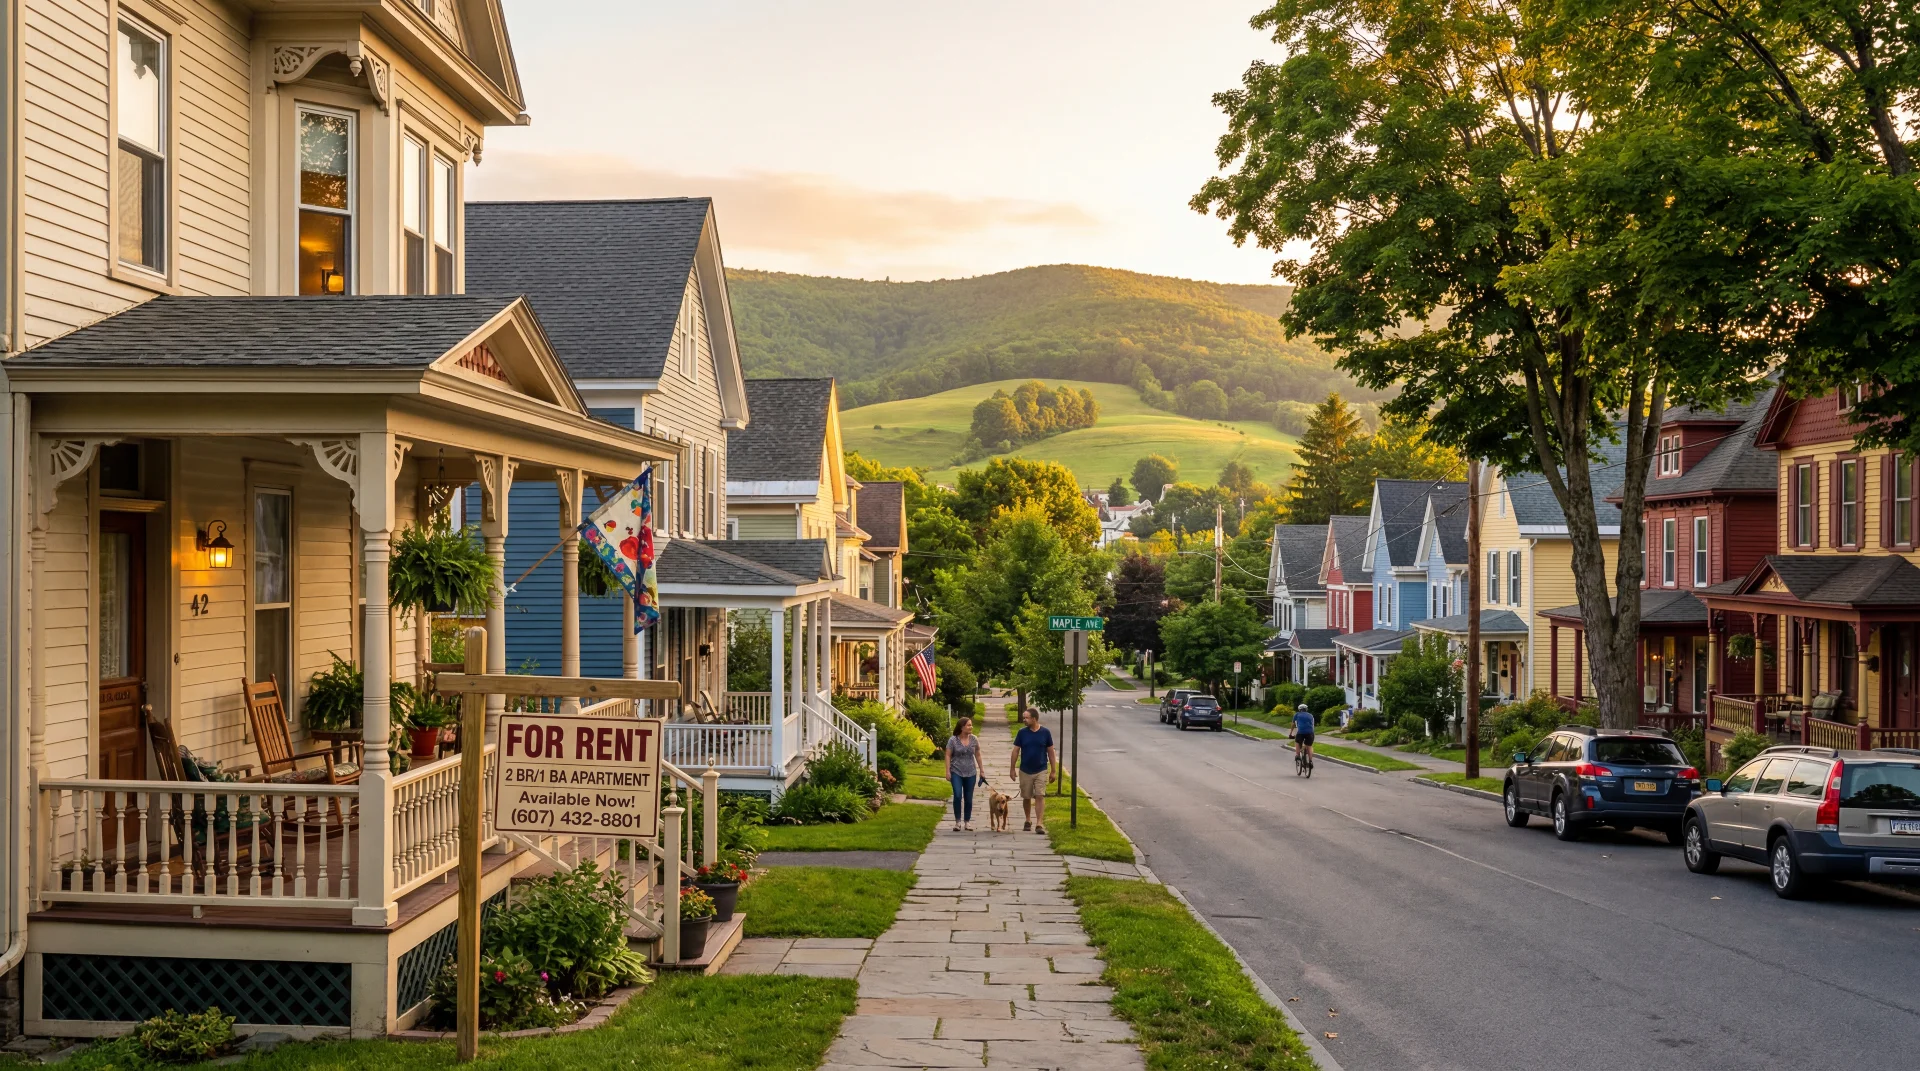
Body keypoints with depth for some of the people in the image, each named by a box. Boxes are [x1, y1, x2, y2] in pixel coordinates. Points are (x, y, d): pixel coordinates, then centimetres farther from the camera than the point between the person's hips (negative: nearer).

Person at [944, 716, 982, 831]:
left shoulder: (974, 739, 2)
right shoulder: (953, 740, -7)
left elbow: (978, 755, 10)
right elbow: (948, 756, -5)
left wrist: (981, 770, 11)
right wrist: (947, 771, -10)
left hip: (970, 773, 3)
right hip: (956, 773, -3)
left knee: (968, 798, 6)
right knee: (957, 796, -15)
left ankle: (967, 821, 17)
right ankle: (958, 821, -4)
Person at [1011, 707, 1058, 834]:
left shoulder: (1045, 732, -5)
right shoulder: (1022, 732, -3)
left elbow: (1051, 752, 1)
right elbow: (1016, 751, 2)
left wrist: (1053, 771, 1)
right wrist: (1012, 769, 0)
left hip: (1041, 771, -2)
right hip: (1025, 771, 2)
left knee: (1040, 797, -9)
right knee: (1026, 797, 11)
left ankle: (1039, 824, -12)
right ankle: (1028, 821, 28)